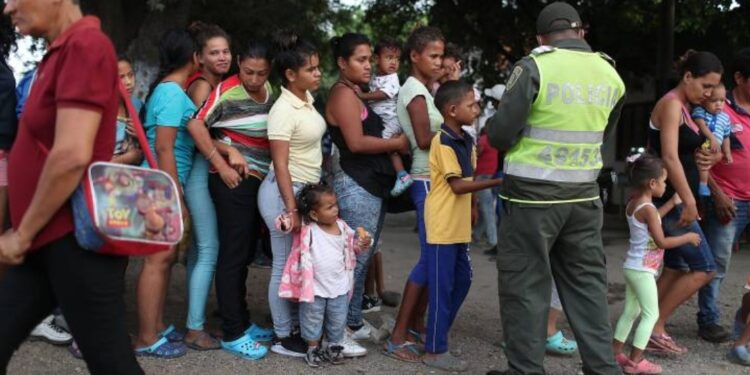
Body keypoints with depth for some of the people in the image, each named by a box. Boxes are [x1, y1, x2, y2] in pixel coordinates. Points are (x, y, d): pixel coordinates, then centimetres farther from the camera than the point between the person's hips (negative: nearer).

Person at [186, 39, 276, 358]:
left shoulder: (268, 90, 9)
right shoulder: (227, 91, -12)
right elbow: (196, 125, -20)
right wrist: (222, 166, -20)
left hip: (258, 181, 8)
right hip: (234, 181, -8)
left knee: (246, 253, 14)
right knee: (233, 255, -4)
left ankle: (241, 321, 25)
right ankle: (232, 334, 3)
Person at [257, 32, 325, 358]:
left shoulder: (307, 98, 7)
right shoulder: (284, 111, -19)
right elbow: (280, 164, -20)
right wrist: (291, 209, -22)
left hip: (308, 189, 8)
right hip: (286, 191, -8)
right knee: (286, 265, 0)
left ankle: (297, 327, 24)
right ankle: (283, 337, 11)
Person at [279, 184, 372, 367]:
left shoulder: (342, 227, 0)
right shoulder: (308, 231, -13)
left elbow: (354, 246, 10)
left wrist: (363, 242, -9)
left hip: (339, 287, 4)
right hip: (314, 287, -3)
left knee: (338, 321, 14)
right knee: (312, 319, 10)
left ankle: (334, 346, 33)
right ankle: (313, 348, 27)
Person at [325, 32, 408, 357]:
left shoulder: (356, 94, 20)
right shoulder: (343, 93, -9)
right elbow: (356, 142, -18)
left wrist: (394, 147, 4)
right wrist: (398, 143, -8)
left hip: (371, 184, 10)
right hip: (356, 186, -10)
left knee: (362, 258, 13)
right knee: (353, 258, -8)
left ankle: (353, 322, 23)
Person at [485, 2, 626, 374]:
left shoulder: (534, 67, -11)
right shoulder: (611, 74, 6)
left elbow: (501, 135, -11)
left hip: (532, 194, -5)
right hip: (583, 194, 5)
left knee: (524, 284, 4)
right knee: (586, 282, 14)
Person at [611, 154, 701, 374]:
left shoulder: (632, 205, 7)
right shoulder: (648, 208, -20)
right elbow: (662, 242, -20)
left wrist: (672, 203, 25)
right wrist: (688, 238, -8)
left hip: (631, 267, 9)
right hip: (643, 271, -9)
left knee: (630, 311, 16)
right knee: (651, 314, -2)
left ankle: (615, 353, 19)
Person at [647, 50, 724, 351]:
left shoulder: (687, 109, 16)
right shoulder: (671, 104, -13)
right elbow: (669, 157, -22)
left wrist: (708, 157, -1)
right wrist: (690, 202, -23)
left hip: (674, 199, 9)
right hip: (669, 199, -9)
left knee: (675, 268, 11)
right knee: (705, 268, -6)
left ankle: (654, 329, 15)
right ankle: (654, 327, -1)